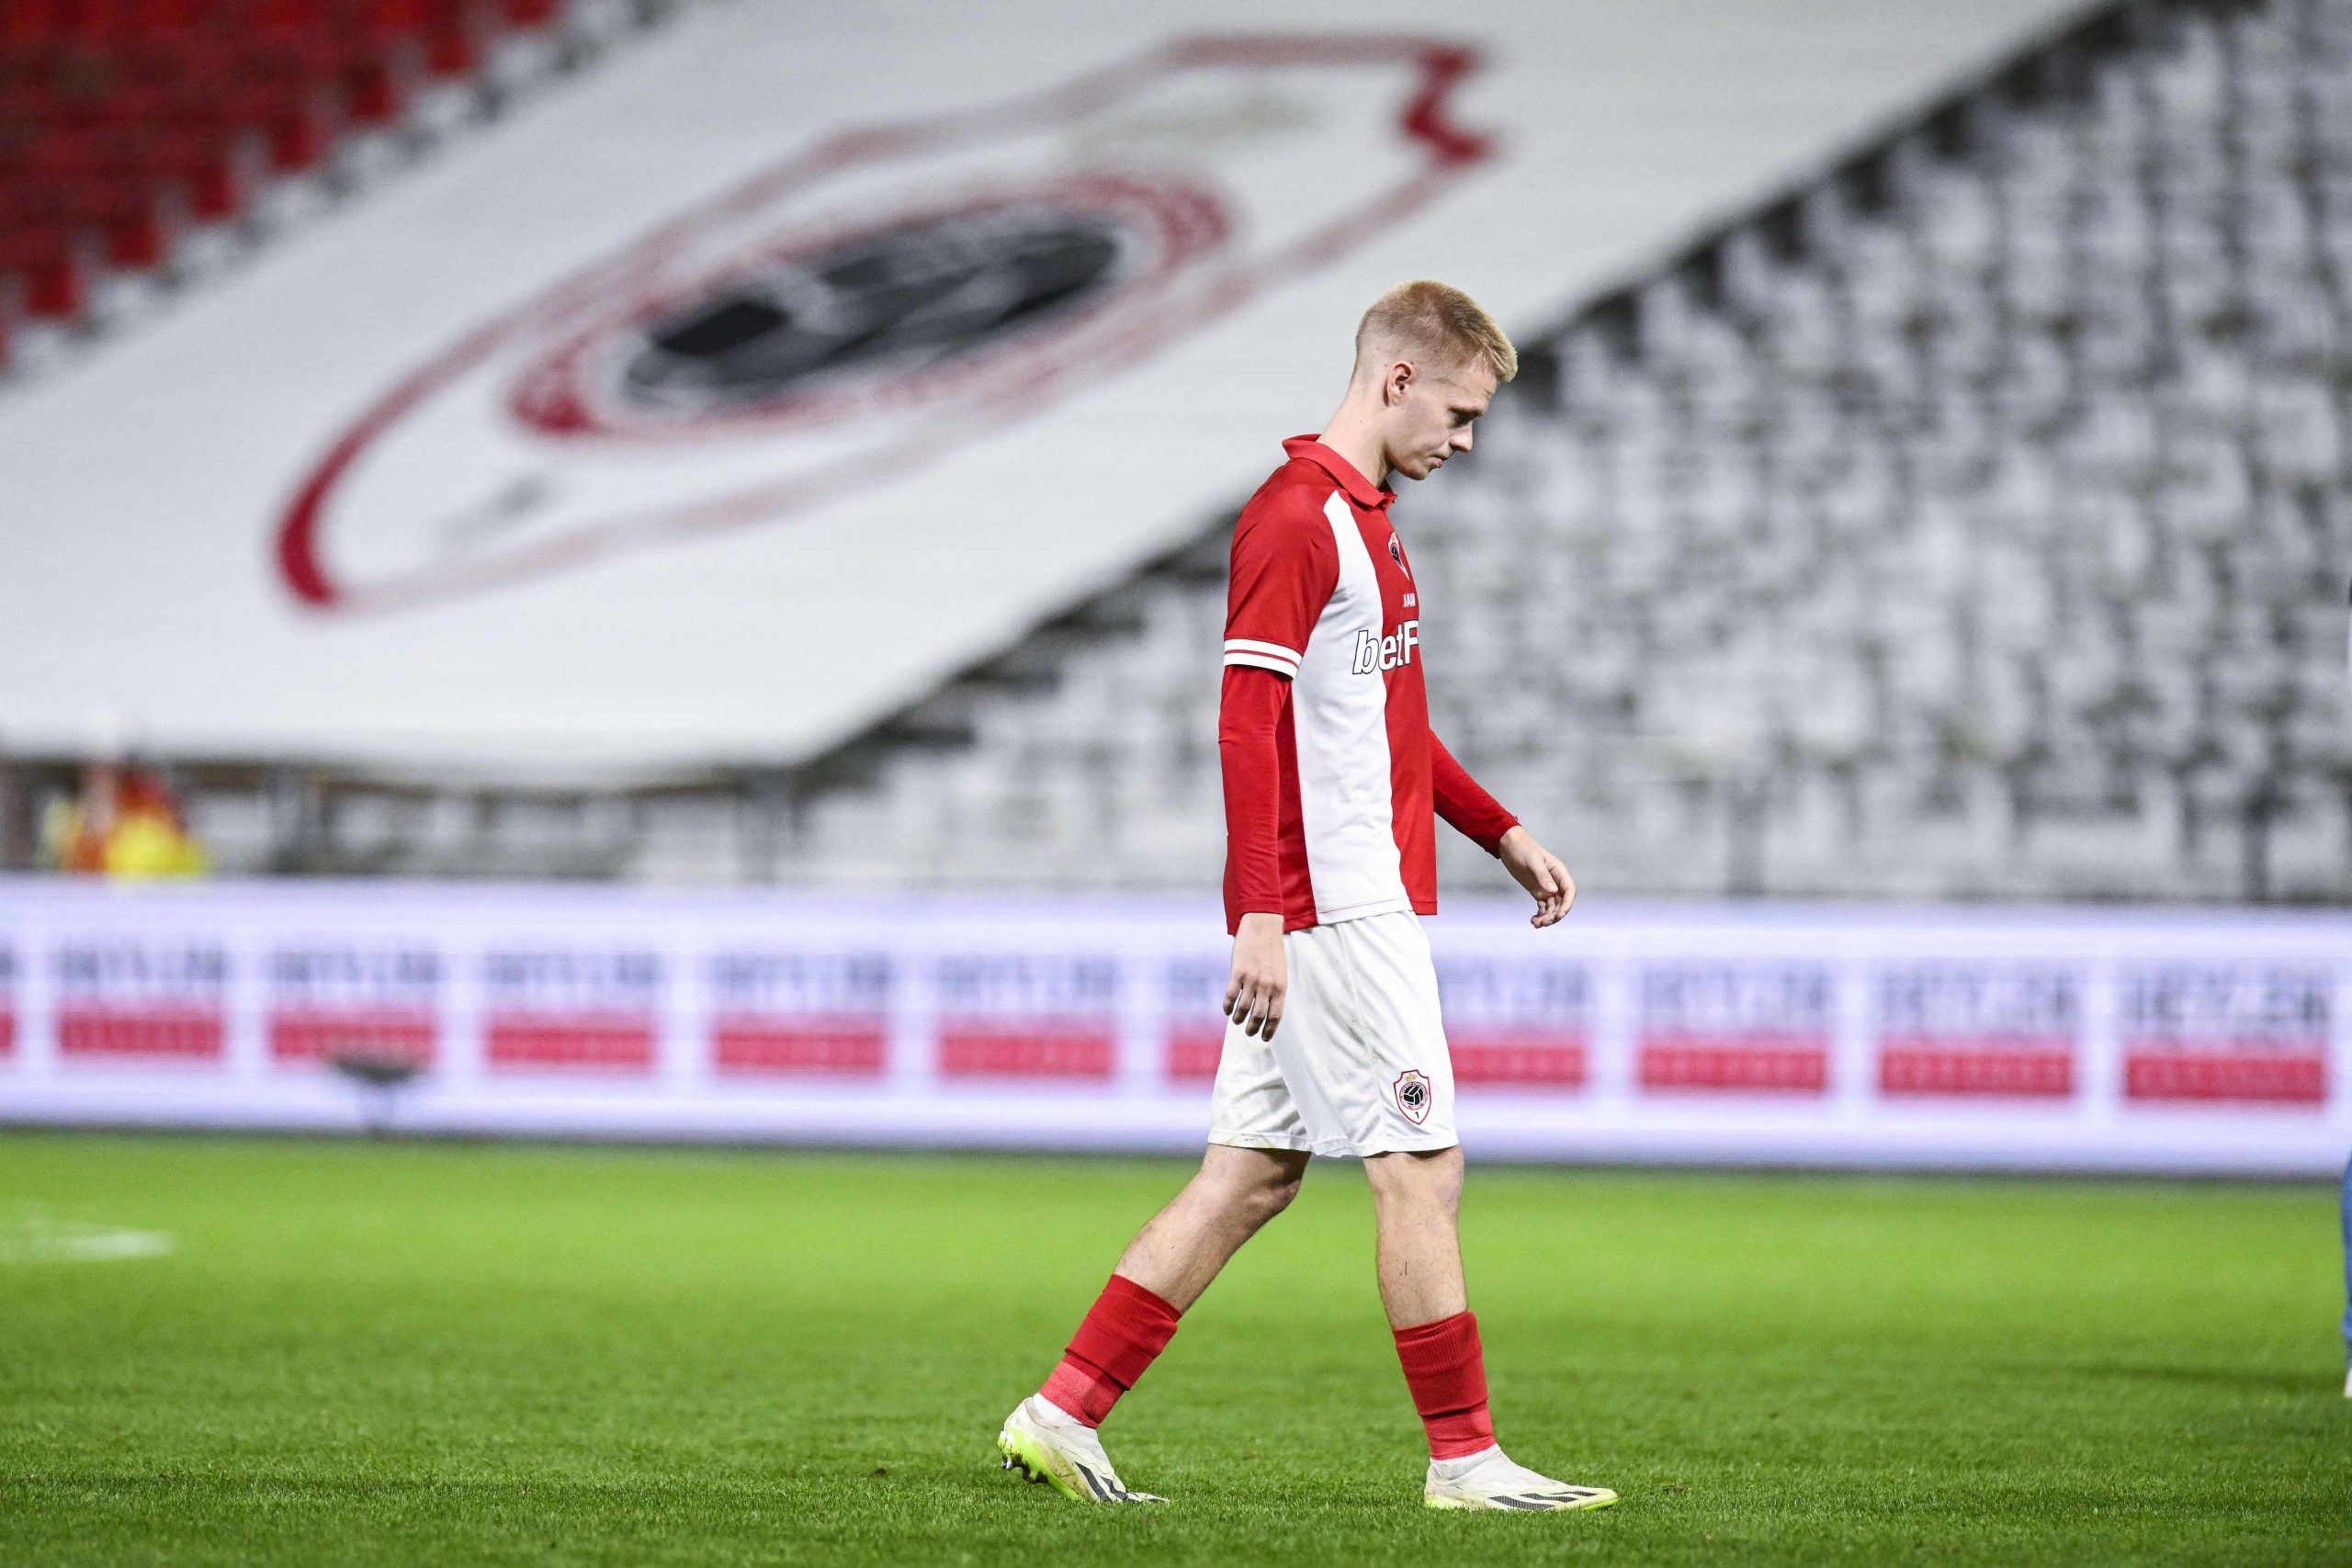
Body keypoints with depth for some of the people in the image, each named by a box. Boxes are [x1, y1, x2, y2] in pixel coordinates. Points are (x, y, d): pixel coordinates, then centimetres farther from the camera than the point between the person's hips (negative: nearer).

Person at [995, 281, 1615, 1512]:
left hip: (1354, 905, 10)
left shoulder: (1364, 519, 18)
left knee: (1251, 1178, 9)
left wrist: (1503, 834, 27)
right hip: (1329, 908, -10)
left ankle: (1063, 1415, 10)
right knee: (1422, 1171, -4)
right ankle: (1465, 1459, 2)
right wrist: (1260, 916, -24)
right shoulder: (1296, 516, -13)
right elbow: (1248, 722, -19)